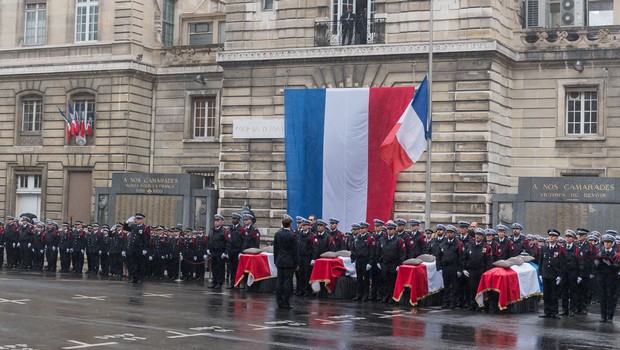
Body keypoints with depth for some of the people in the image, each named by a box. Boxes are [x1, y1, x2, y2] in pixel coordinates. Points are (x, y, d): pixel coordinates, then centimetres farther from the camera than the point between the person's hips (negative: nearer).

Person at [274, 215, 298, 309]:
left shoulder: (277, 234, 3)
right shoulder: (292, 235, -12)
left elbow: (275, 249, 10)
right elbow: (295, 251, -8)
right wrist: (296, 264, -2)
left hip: (279, 261, 5)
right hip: (289, 262, -5)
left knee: (279, 281, 8)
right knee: (287, 282, -2)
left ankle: (279, 302, 11)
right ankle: (286, 303, -2)